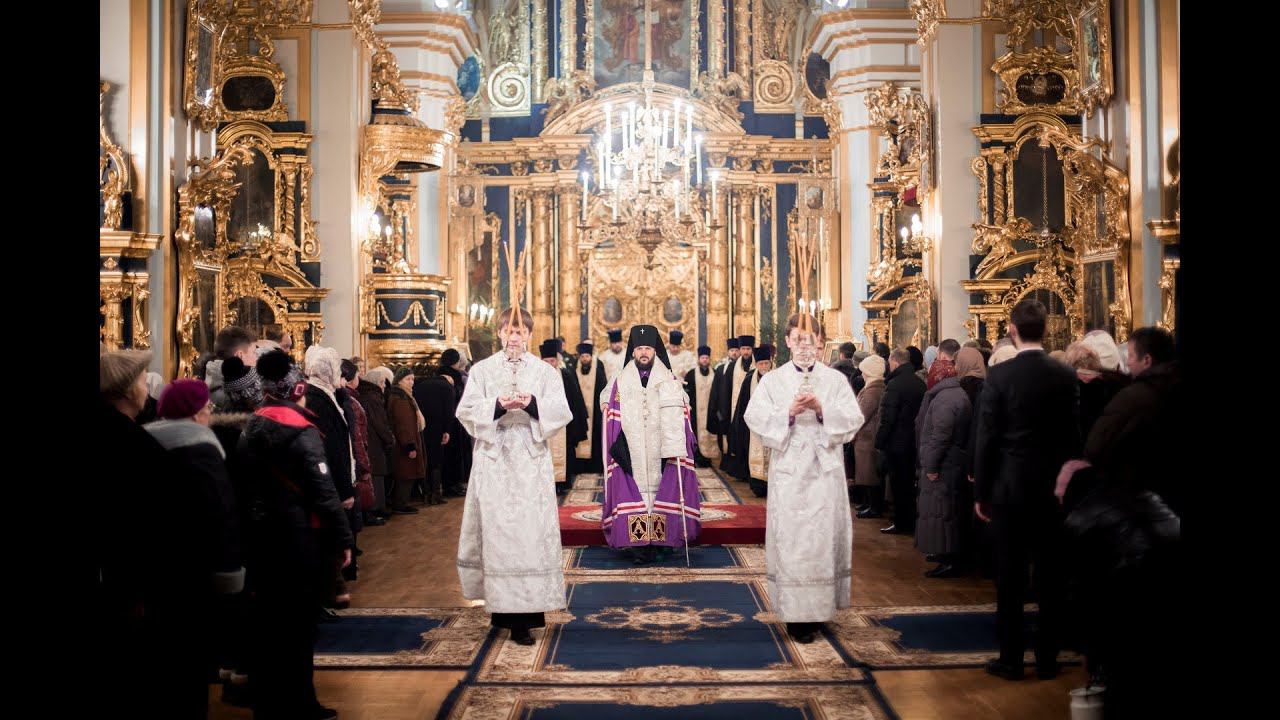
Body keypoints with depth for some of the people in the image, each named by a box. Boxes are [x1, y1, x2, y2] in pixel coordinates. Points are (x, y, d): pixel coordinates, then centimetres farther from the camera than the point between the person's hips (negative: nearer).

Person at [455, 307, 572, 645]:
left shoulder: (545, 372, 10)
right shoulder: (482, 370, 10)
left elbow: (560, 412, 0)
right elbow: (467, 410, -1)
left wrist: (533, 404, -18)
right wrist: (497, 405, -18)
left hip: (531, 462, 0)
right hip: (493, 461, 1)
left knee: (530, 531, -6)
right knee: (496, 529, -2)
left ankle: (522, 617, -4)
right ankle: (500, 603, 9)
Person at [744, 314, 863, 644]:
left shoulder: (836, 380, 7)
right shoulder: (772, 381, 6)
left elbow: (853, 420, -2)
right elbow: (755, 418, -5)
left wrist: (821, 409, -17)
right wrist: (789, 412, -19)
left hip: (826, 474, 1)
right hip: (788, 475, -1)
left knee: (824, 538, 3)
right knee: (790, 541, -3)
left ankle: (820, 606, 15)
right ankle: (796, 614, 3)